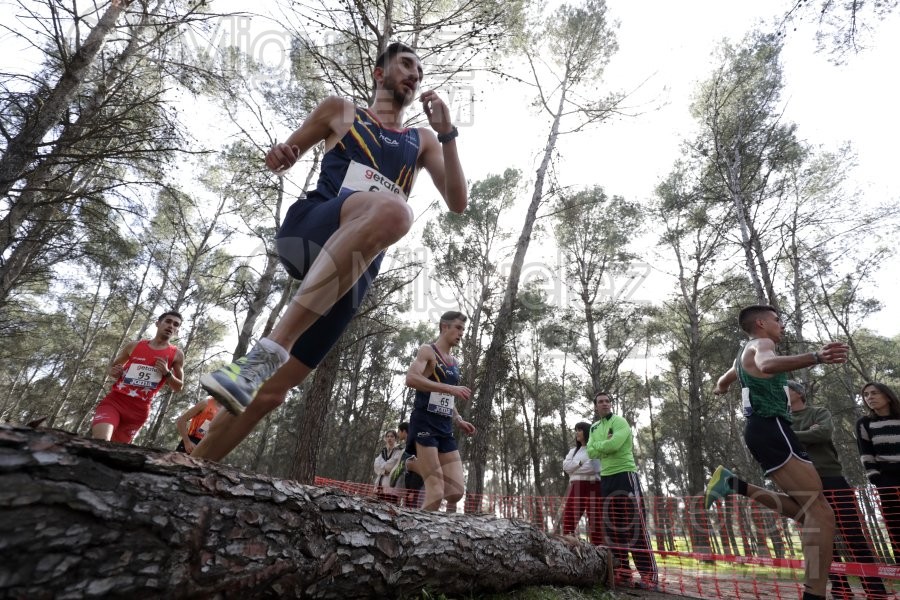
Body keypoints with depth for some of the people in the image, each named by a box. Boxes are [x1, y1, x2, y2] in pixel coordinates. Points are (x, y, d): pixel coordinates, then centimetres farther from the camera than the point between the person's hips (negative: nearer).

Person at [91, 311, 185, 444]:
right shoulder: (133, 346, 7)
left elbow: (179, 387, 7)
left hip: (139, 410, 0)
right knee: (100, 441, -25)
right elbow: (112, 366, 21)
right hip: (114, 400, 0)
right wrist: (114, 372, -3)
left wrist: (167, 373, -11)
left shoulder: (176, 355, 3)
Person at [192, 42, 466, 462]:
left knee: (272, 390, -3)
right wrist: (279, 155, 1)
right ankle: (270, 349, -38)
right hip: (307, 230, -2)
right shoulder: (341, 112, 21)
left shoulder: (422, 142, 25)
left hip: (354, 271, 3)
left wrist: (447, 133, 4)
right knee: (393, 209, -37)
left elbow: (457, 203, 13)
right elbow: (286, 154, 26)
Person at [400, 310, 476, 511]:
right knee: (436, 492, -9)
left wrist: (459, 420, 11)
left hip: (445, 428, 7)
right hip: (424, 424, -7)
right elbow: (411, 378, -21)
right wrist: (450, 388, -25)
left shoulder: (455, 363, 19)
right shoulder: (428, 351, -3)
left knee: (457, 491, -2)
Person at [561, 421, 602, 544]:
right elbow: (566, 466, 6)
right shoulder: (573, 451, 22)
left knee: (595, 521, -3)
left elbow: (593, 468, -12)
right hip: (576, 488, 6)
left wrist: (574, 467, -3)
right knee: (568, 518, 0)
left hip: (593, 487, -6)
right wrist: (581, 463, -9)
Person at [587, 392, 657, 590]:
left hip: (625, 475, -7)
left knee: (635, 525, -7)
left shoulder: (619, 422, -7)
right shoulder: (594, 428, 14)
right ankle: (623, 572, 16)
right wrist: (605, 444, -11)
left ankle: (649, 574, -2)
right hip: (606, 478, 7)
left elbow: (613, 444, -23)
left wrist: (598, 445, -5)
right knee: (612, 526, 9)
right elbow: (591, 452, 4)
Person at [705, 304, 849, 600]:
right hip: (771, 428, -10)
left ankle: (734, 484, 4)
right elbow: (767, 365, -31)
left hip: (761, 430, 10)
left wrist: (721, 388, 66)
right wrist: (816, 358, -45)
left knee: (804, 510, 13)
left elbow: (721, 384, 43)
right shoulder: (761, 344, -4)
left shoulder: (744, 354, 26)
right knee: (820, 512, -13)